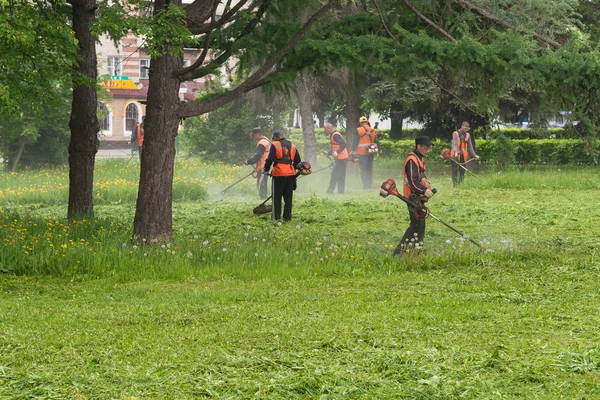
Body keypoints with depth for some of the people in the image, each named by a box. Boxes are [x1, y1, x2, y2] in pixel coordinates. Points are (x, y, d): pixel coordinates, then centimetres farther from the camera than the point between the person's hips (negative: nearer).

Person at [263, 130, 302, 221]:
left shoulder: (274, 145, -4)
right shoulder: (292, 146, 14)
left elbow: (270, 159, -10)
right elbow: (298, 161, 18)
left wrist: (266, 169, 4)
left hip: (279, 174, -5)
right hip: (290, 174, 5)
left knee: (277, 197, 4)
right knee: (288, 197, 10)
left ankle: (276, 216, 3)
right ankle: (287, 216, 8)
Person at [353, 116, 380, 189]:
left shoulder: (358, 131, -6)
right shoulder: (373, 131, 7)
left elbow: (355, 142, -5)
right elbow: (377, 142, 11)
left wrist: (354, 150, 2)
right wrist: (378, 150, 19)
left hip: (362, 153, -5)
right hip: (371, 153, 5)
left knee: (363, 169, -2)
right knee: (370, 169, 15)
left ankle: (366, 185, -9)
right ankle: (370, 185, 17)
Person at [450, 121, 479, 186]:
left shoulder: (467, 135, 10)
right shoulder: (455, 134, -6)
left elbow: (470, 146, 15)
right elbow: (454, 144, -18)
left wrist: (474, 155, 8)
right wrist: (455, 152, -36)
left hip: (463, 157, 5)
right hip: (455, 156, -5)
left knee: (462, 172, 6)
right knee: (455, 171, -5)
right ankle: (455, 185, -6)